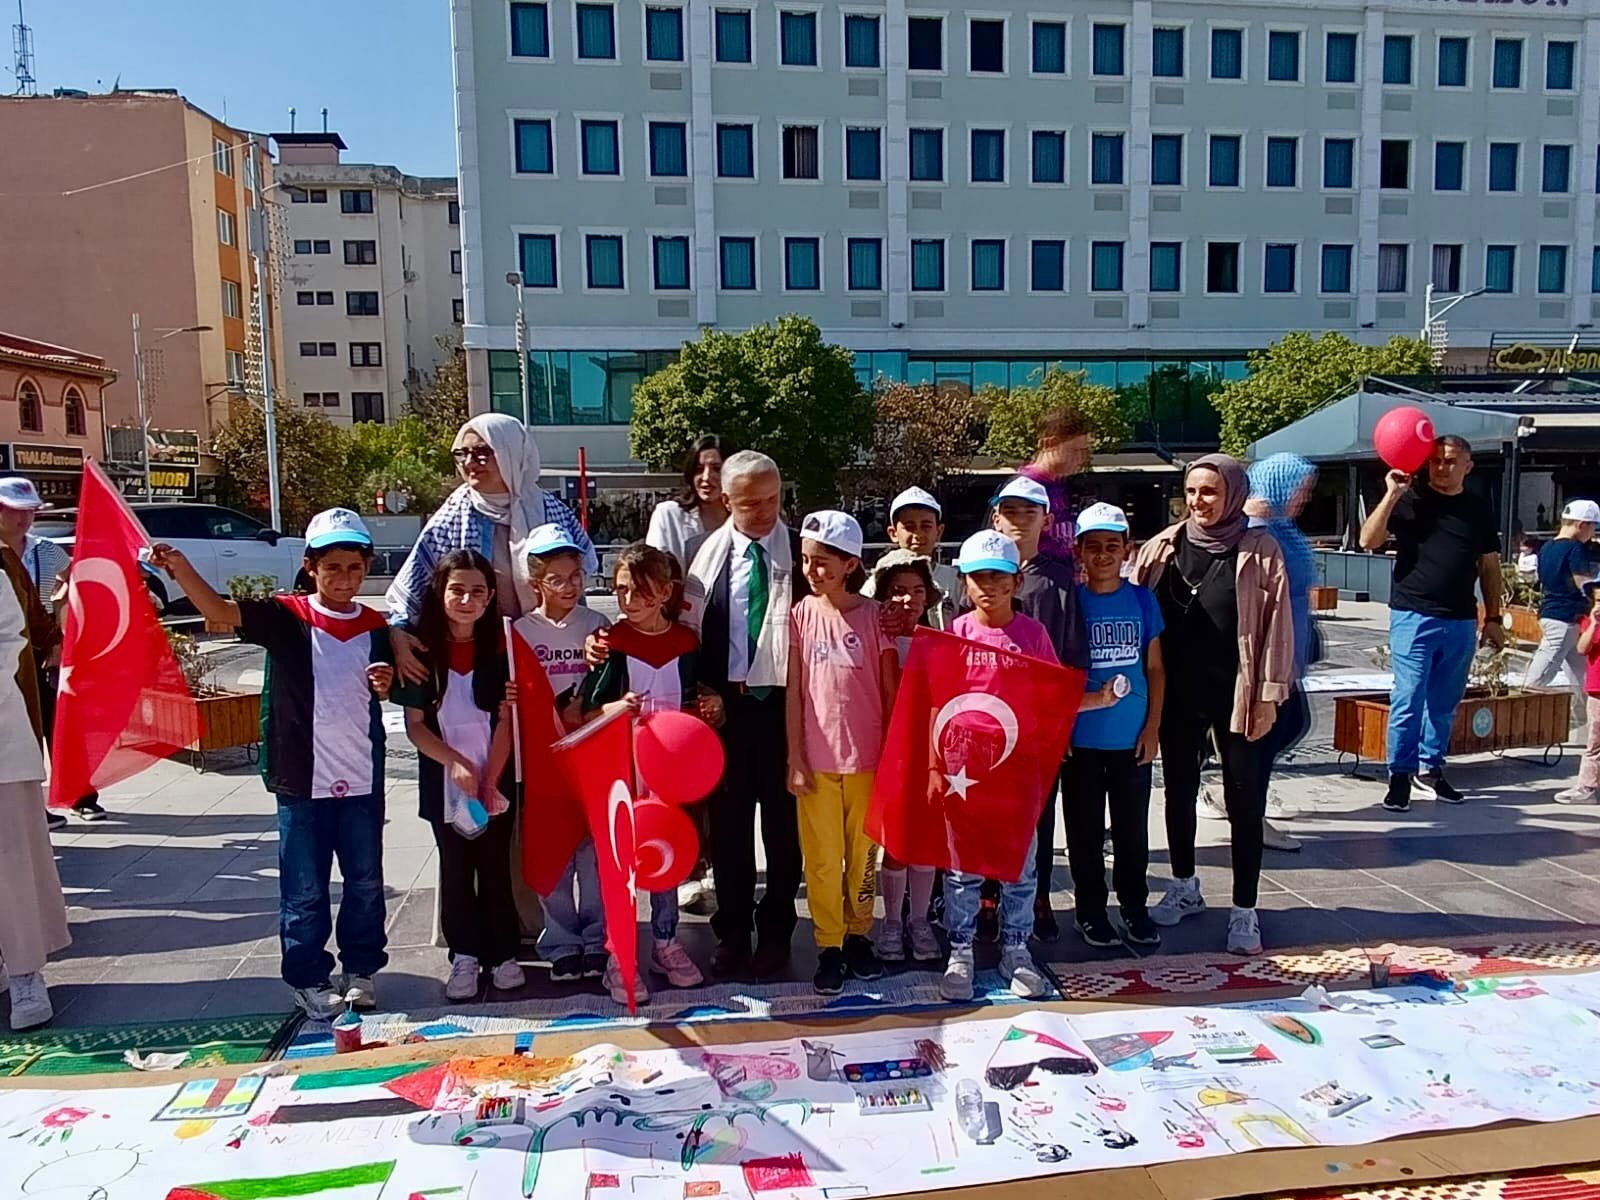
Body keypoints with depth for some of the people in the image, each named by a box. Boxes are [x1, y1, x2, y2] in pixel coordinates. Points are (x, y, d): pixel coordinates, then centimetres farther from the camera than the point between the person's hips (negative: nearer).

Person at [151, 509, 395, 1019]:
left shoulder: (375, 627, 3)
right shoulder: (286, 617, -7)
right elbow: (221, 611, -22)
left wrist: (385, 684, -8)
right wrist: (180, 568, -38)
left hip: (363, 782, 3)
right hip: (302, 782, -3)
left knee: (366, 883, 14)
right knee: (304, 891, 8)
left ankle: (362, 968, 32)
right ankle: (309, 979, 25)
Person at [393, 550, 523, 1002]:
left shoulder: (500, 645, -6)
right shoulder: (421, 648, -7)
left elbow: (505, 720, -5)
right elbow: (414, 725, -5)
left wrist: (489, 780, -11)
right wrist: (456, 763, -17)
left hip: (495, 778, 0)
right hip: (443, 780, 0)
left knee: (495, 867, 7)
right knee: (455, 869, 10)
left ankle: (503, 953, 20)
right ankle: (464, 956, 22)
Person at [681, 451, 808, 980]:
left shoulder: (800, 549, -2)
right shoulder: (710, 552, 2)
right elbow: (690, 627, 4)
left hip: (785, 699, -1)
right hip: (726, 701, 1)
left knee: (784, 817, 8)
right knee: (728, 817, 10)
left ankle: (776, 929, 24)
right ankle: (731, 929, 25)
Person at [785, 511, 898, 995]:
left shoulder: (874, 615, -5)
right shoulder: (802, 615, -2)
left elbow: (890, 691, 0)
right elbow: (795, 691, 0)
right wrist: (795, 759, -2)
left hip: (867, 757, 0)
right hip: (816, 759, 1)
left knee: (864, 854, 13)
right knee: (821, 859, 8)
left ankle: (858, 936, 31)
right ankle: (829, 948, 21)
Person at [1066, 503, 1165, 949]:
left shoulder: (1142, 600, 2)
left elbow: (1155, 669, 7)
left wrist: (1152, 728, 1)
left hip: (1133, 738, 2)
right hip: (1082, 739, -2)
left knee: (1133, 828, 12)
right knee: (1085, 829, 9)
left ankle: (1134, 907, 28)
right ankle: (1089, 910, 23)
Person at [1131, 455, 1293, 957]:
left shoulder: (1260, 550, -5)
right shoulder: (1163, 547, 1)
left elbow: (1277, 625, -6)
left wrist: (1269, 695, -8)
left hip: (1237, 695, -3)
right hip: (1177, 695, 3)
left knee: (1244, 800, 4)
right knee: (1179, 791, 15)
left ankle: (1244, 911, 15)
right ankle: (1184, 888, 34)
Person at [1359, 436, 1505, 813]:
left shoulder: (1479, 509, 10)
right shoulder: (1409, 500, 0)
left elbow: (1489, 567, 15)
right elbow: (1368, 541, -11)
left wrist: (1493, 618, 12)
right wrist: (1391, 495, -18)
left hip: (1460, 623, 4)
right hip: (1413, 617, -4)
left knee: (1444, 704, 12)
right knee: (1409, 700, -5)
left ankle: (1431, 770, 25)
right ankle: (1400, 776, 3)